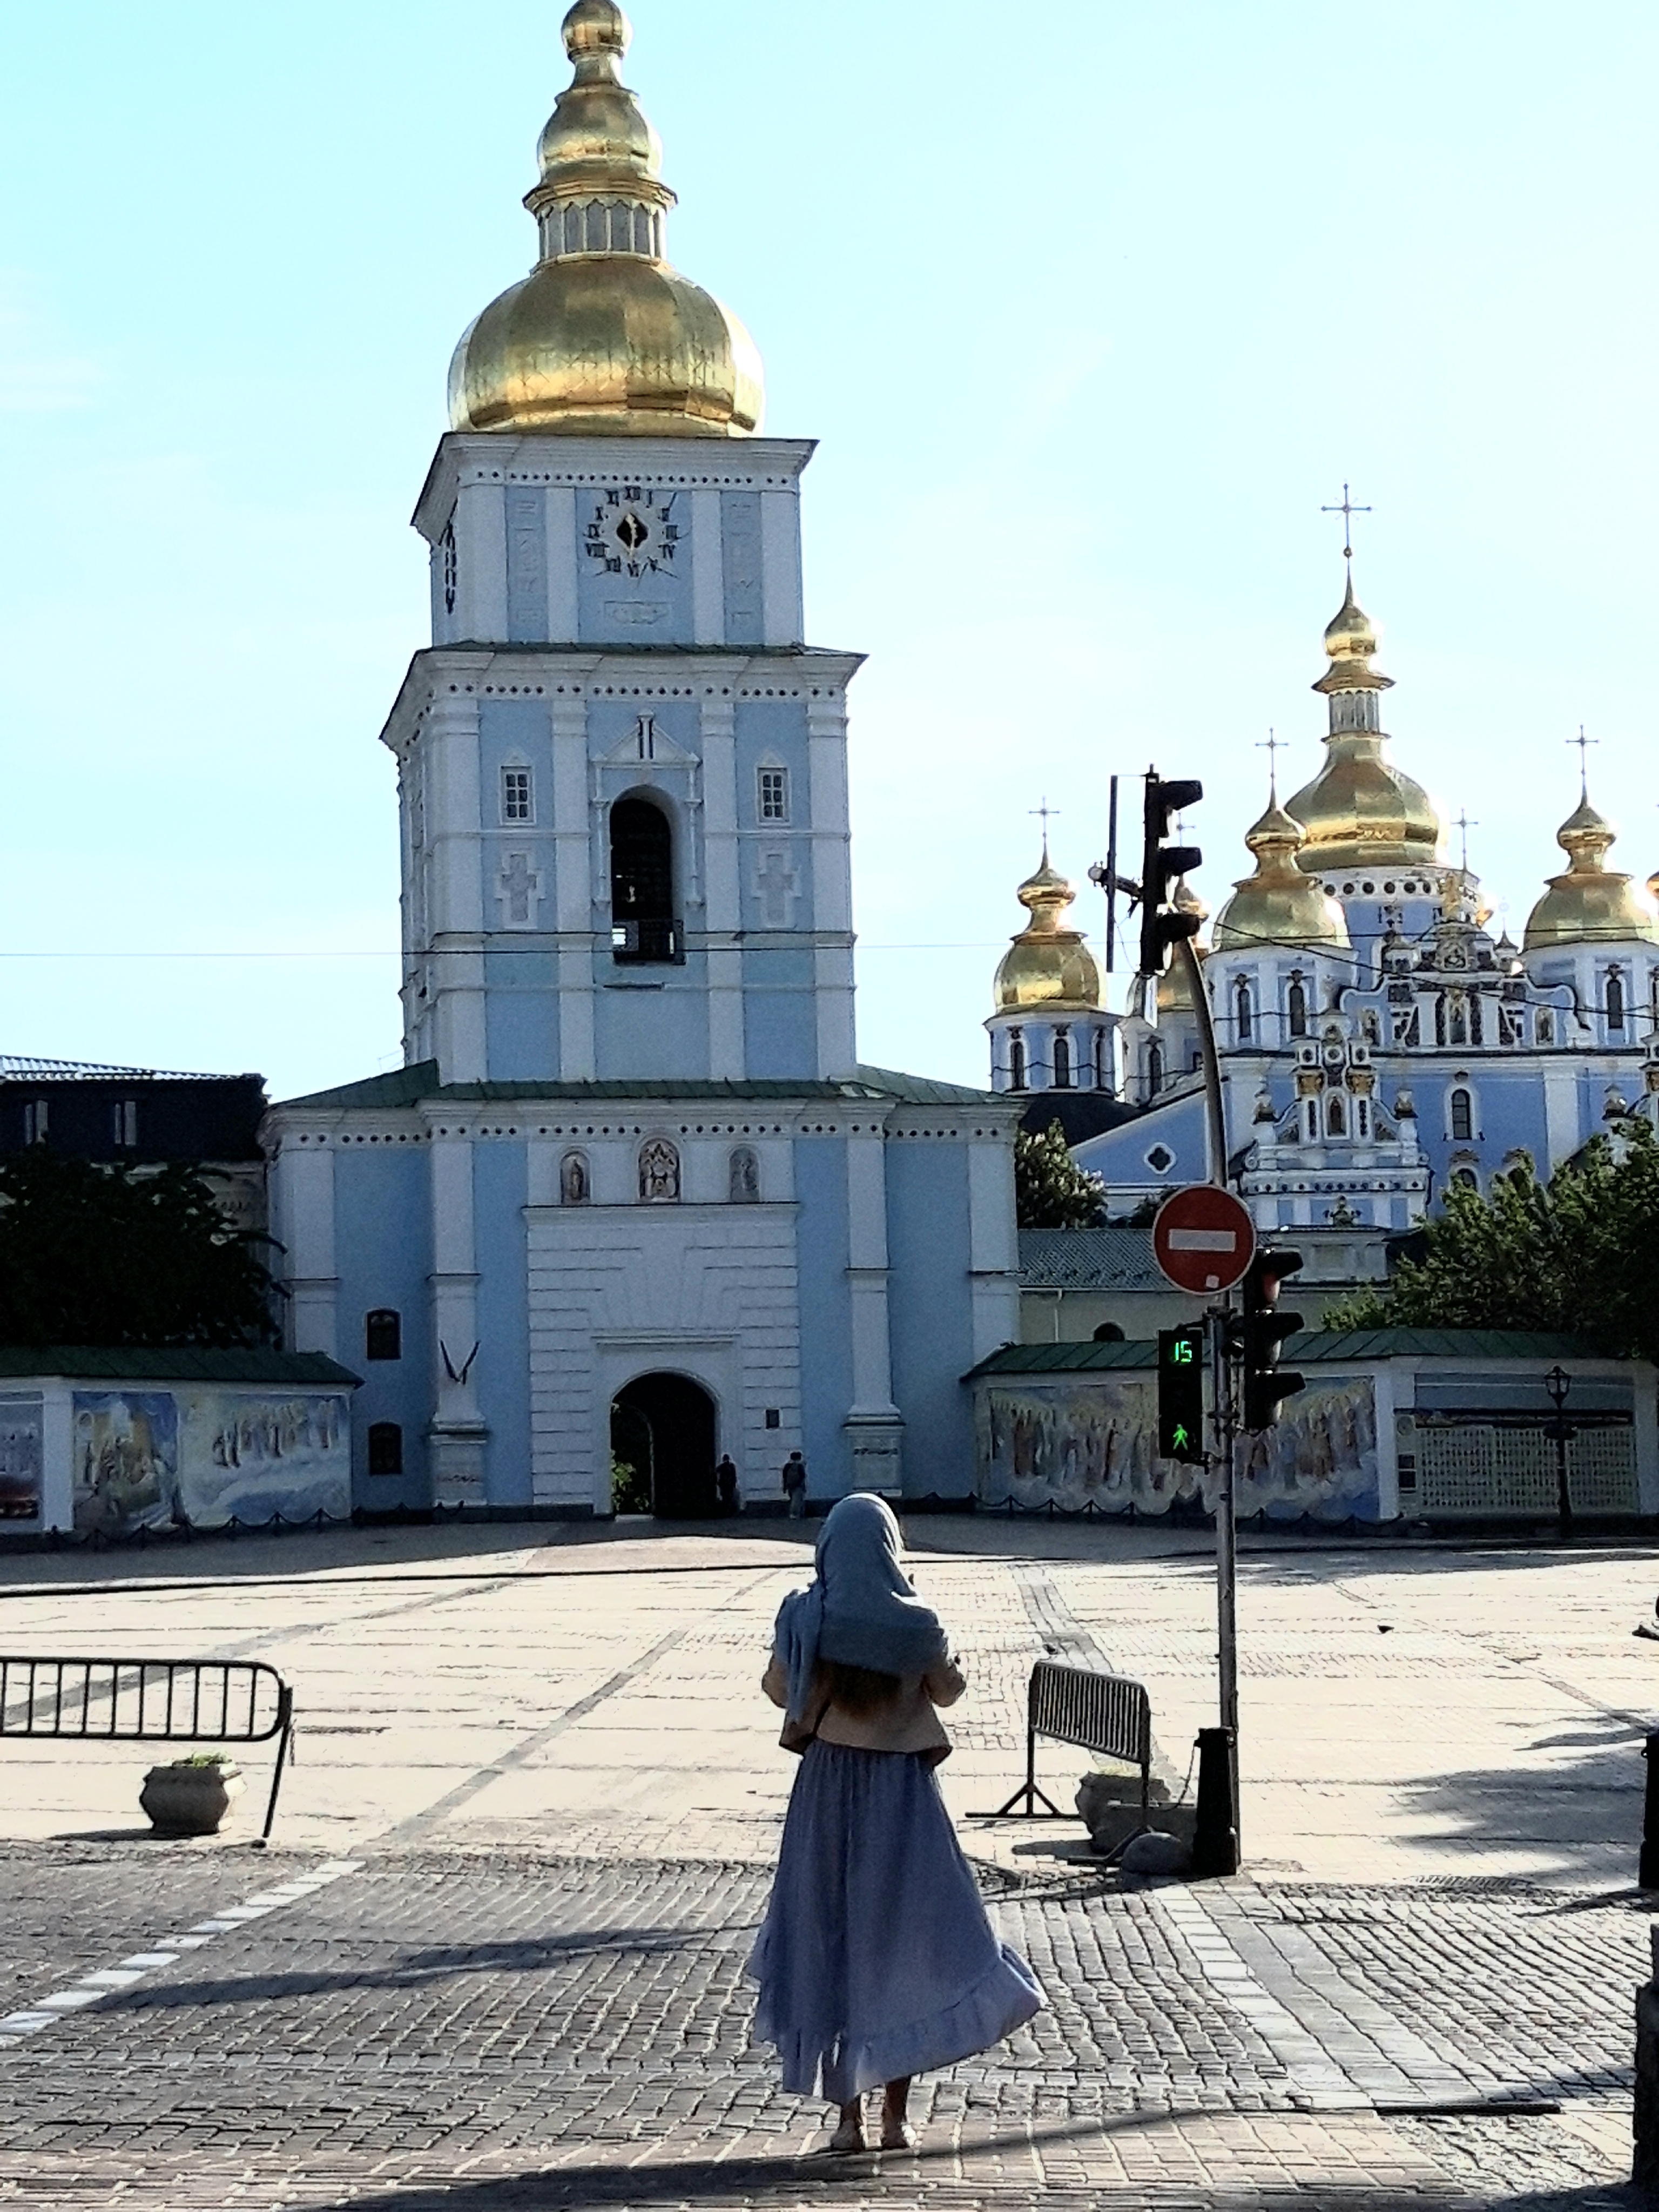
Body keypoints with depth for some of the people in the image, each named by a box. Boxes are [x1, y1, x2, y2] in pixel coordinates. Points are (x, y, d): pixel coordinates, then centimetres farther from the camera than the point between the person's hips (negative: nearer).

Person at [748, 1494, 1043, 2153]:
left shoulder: (804, 1619, -8)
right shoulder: (915, 1623, -9)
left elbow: (779, 1690, 5)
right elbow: (948, 1690, 5)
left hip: (826, 1790, 1)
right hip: (902, 1789, -1)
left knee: (829, 1937, 9)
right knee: (906, 1937, 8)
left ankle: (848, 2116, 10)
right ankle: (896, 2116, 8)